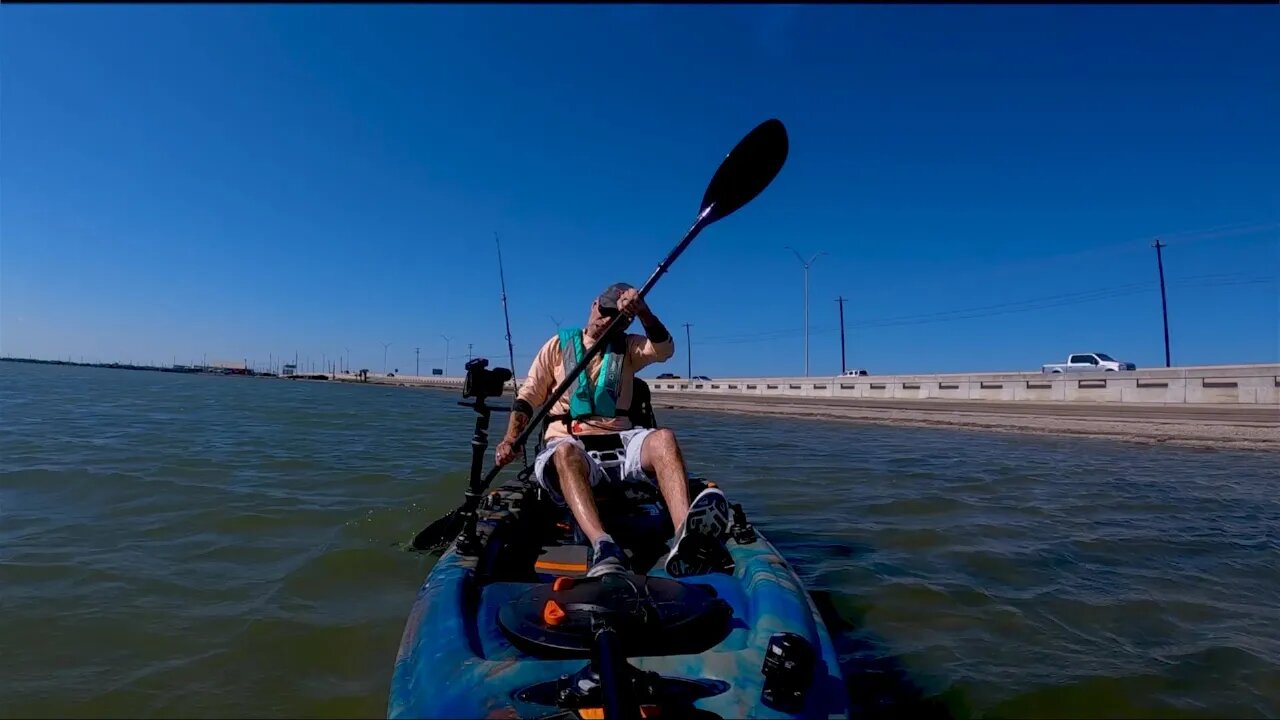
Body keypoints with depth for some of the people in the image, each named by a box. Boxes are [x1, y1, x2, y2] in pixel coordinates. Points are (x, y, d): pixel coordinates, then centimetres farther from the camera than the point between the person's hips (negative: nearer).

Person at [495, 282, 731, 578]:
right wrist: (510, 438, -7)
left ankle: (684, 534, -55)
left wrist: (644, 312, -23)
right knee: (566, 453, -39)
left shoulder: (628, 348, 18)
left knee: (663, 438, -30)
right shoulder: (559, 344, 15)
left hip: (619, 440, 2)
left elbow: (664, 349, -5)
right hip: (568, 440, -1)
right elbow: (528, 396, 10)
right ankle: (602, 546, -61)